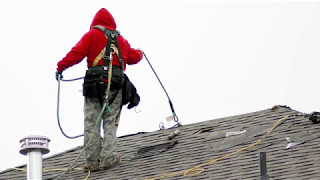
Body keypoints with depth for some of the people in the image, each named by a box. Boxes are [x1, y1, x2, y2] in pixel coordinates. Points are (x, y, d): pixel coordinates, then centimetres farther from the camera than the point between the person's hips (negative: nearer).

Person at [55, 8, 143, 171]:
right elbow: (133, 57, 29)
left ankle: (92, 161, -2)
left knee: (91, 123, 1)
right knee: (110, 123, 7)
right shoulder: (121, 39, 18)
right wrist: (139, 52, 51)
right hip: (116, 86, 2)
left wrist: (61, 66, -1)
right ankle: (107, 158, -4)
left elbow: (77, 52, -6)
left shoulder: (92, 35, 7)